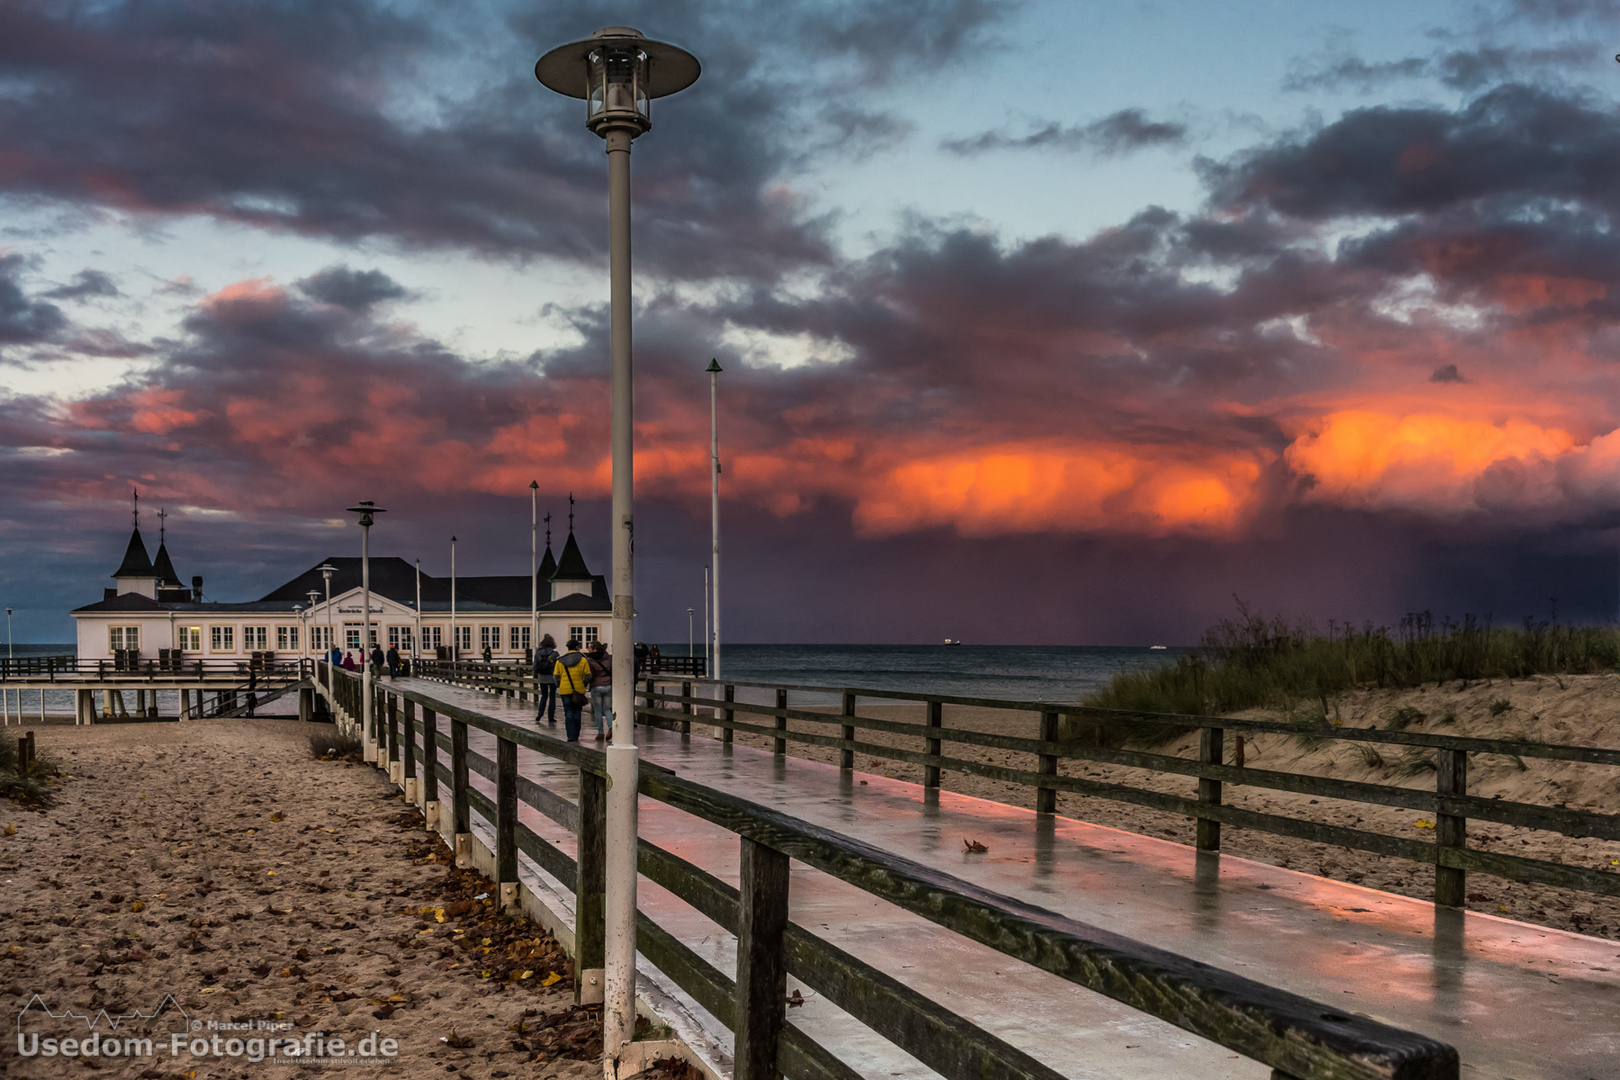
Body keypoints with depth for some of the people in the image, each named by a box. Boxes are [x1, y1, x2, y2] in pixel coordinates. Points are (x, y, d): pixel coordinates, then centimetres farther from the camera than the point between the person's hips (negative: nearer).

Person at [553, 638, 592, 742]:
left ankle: (571, 735, -7)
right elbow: (587, 676, -3)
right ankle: (575, 736, 17)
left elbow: (556, 676, 4)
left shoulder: (560, 661, 3)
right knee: (576, 713, 12)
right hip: (579, 690, -1)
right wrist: (583, 686, 14)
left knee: (568, 713, 4)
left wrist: (559, 687, 20)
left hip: (565, 691, 1)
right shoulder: (583, 660, -3)